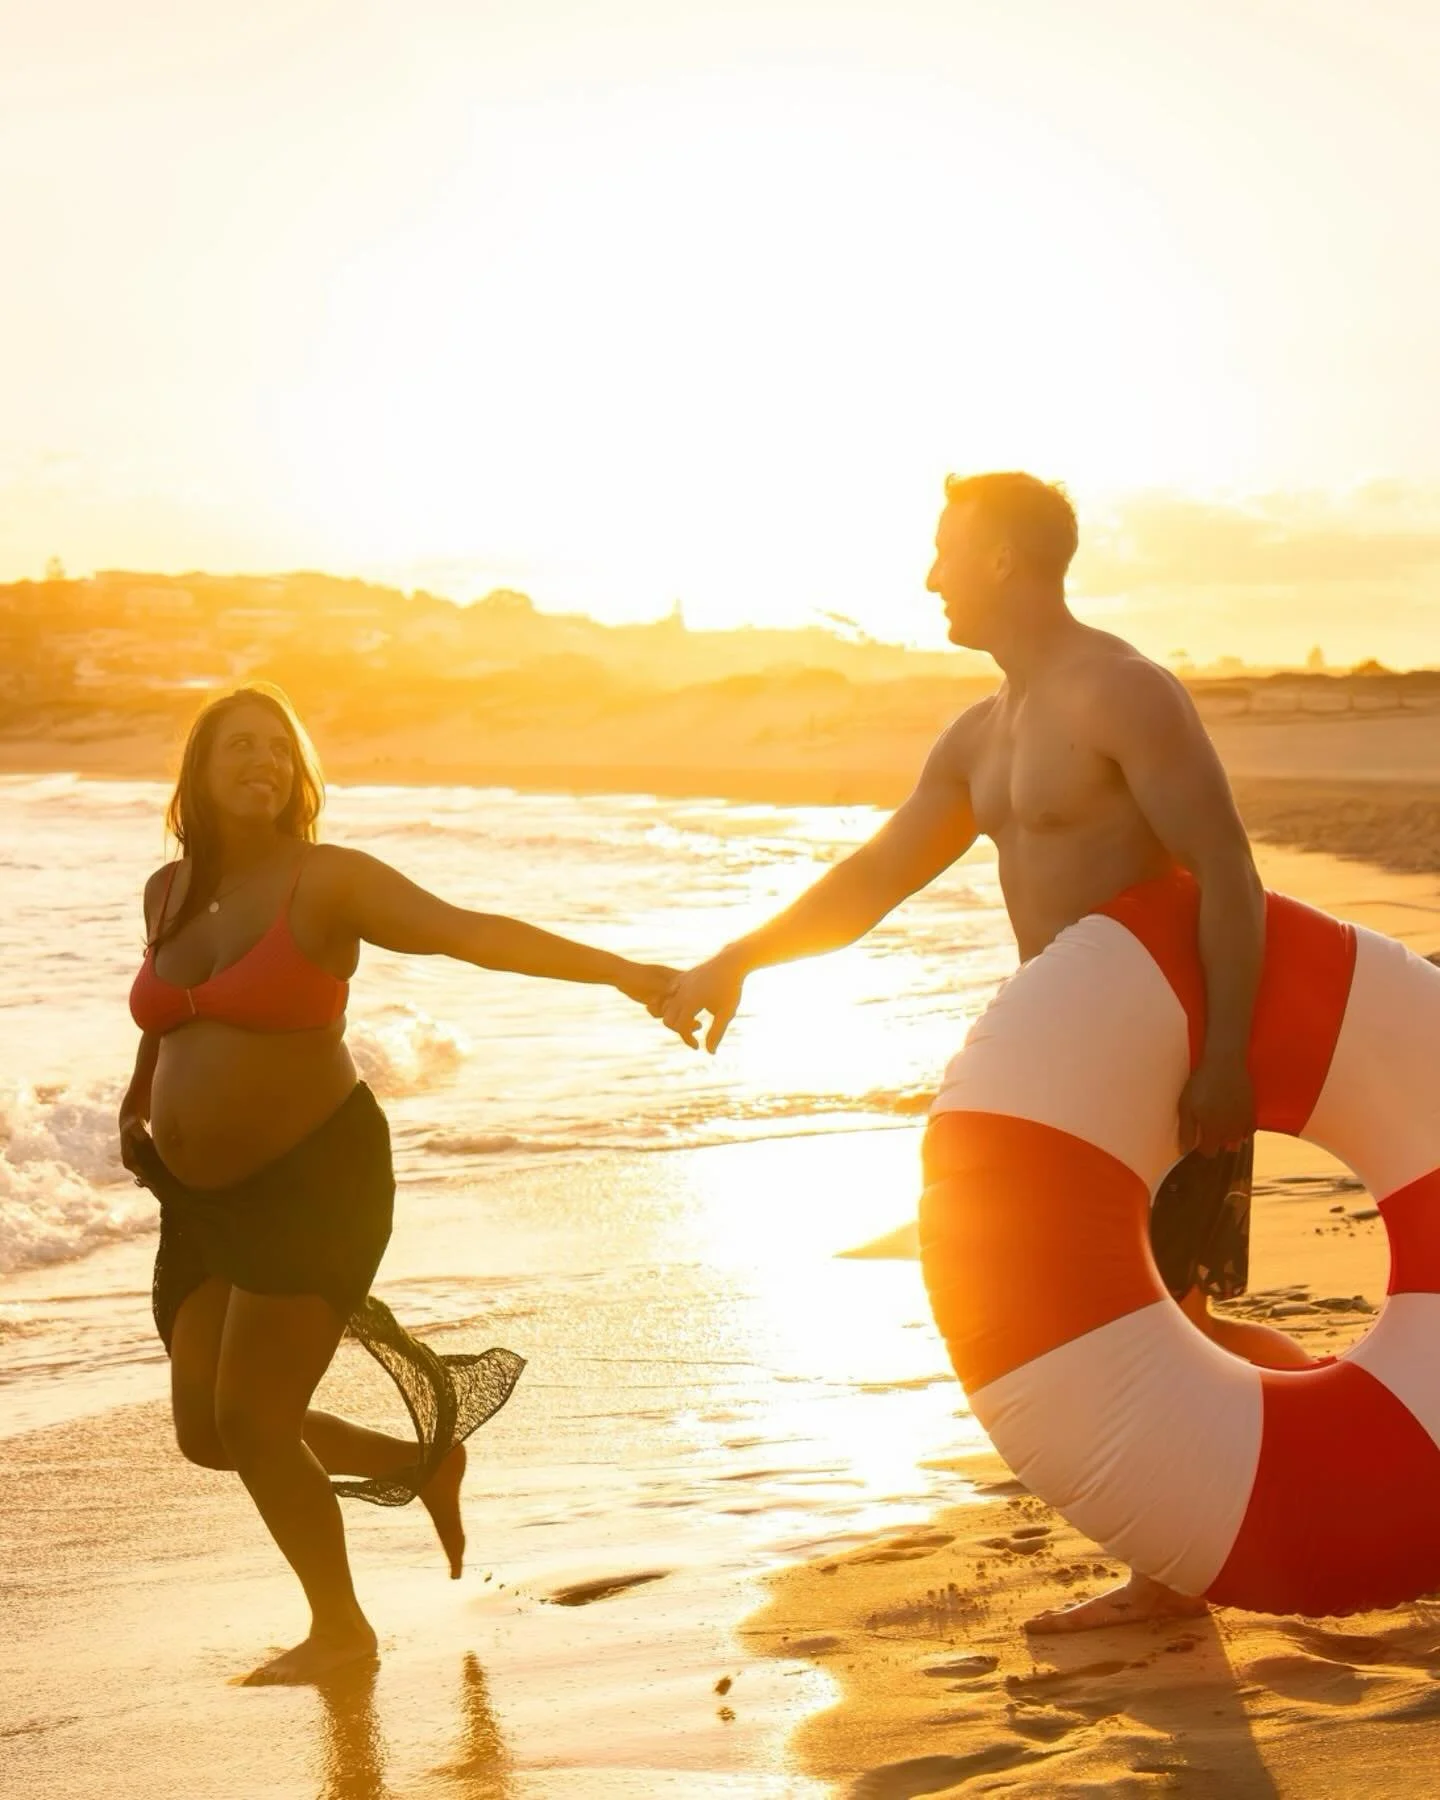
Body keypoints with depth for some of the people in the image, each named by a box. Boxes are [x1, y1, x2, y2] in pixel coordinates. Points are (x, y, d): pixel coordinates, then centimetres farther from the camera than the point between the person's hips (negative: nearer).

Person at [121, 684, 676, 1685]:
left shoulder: (328, 882, -12)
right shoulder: (169, 891, 7)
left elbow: (468, 931, -24)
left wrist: (619, 971, -35)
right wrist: (138, 1098, 35)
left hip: (317, 1180, -7)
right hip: (208, 1195, 7)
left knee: (250, 1419, -8)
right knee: (206, 1432, 8)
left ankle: (340, 1630, 14)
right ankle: (425, 1462, 29)